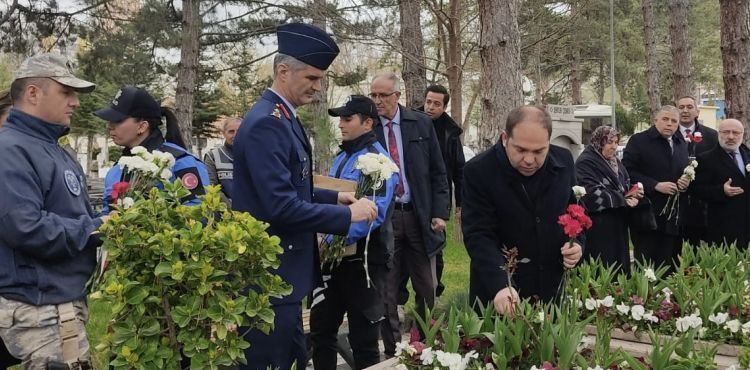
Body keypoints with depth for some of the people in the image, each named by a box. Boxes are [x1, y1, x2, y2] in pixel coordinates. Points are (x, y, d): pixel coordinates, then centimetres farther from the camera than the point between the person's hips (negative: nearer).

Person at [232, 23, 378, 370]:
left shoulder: (281, 117, 12)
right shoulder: (266, 123, -20)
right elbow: (280, 206, -27)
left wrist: (333, 197, 10)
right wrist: (347, 215, -19)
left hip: (279, 270, 10)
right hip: (269, 275, -10)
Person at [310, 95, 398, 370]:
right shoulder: (341, 157, 13)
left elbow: (374, 212, -25)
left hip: (362, 257, -8)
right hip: (334, 256, 8)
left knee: (363, 337, 3)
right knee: (321, 327, 13)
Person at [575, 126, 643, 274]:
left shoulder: (614, 161, 15)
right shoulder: (586, 162, -13)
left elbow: (625, 185, 20)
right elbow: (594, 193, -21)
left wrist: (633, 192, -4)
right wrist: (624, 201, -18)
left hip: (617, 224, 8)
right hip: (598, 227, -8)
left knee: (619, 267, 10)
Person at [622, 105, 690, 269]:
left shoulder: (682, 144, 16)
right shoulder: (638, 140, -4)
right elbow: (627, 171, -12)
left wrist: (687, 182, 3)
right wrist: (656, 185, -18)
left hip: (674, 217, 6)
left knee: (669, 265, 9)